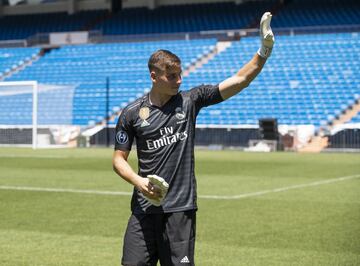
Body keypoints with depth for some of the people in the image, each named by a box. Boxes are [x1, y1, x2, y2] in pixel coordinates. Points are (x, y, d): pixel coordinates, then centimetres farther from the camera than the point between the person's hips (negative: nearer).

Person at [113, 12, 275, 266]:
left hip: (181, 207, 0)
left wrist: (264, 51, -13)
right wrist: (139, 181, -12)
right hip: (145, 206, 0)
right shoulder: (132, 113, 2)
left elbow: (239, 80, -1)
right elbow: (119, 159, 6)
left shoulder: (189, 101, 3)